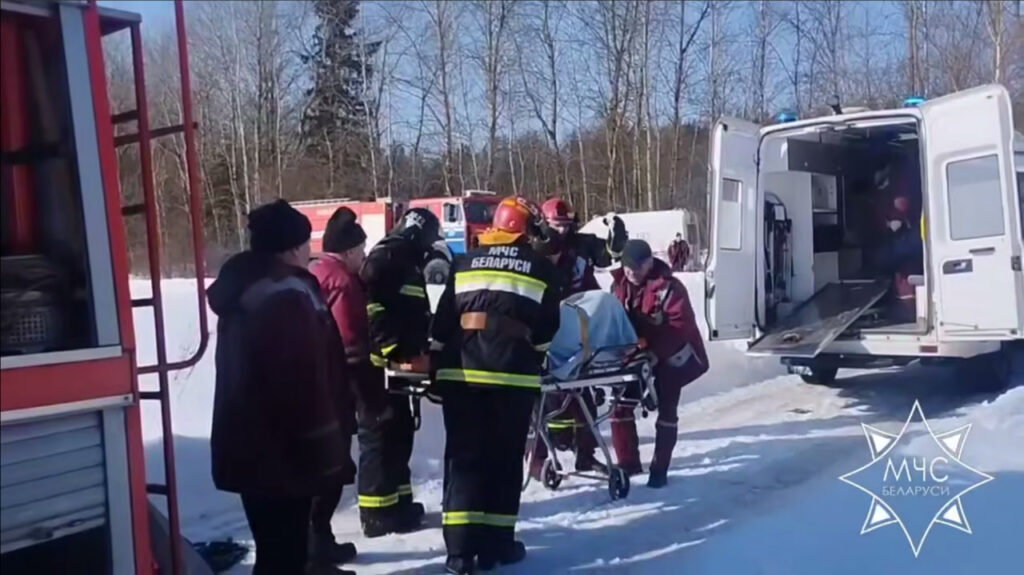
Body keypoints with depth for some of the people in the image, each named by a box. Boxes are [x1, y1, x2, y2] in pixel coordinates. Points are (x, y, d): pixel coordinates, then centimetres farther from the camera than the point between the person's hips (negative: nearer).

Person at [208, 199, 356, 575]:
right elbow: (309, 386, -22)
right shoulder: (287, 299, -20)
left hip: (252, 450, 10)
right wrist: (327, 457, -15)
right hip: (281, 456, -10)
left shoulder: (245, 292, 13)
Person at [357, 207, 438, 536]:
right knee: (380, 437, -6)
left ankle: (398, 503, 26)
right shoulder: (384, 259, -11)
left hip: (397, 368, 10)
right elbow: (374, 312, -22)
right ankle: (377, 513, 0)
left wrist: (422, 352, 8)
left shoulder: (410, 266, 21)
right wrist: (400, 355, -24)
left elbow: (418, 318, 23)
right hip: (379, 366, -10)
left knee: (400, 433, 15)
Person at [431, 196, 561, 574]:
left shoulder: (465, 263, 12)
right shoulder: (541, 267, 6)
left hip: (462, 372, 2)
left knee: (463, 456, 6)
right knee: (505, 458, 9)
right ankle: (496, 543, 15)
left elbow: (442, 322, 10)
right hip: (514, 375, -2)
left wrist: (439, 367, 18)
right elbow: (548, 326, 9)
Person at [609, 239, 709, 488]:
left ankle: (660, 468, 10)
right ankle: (628, 461, 16)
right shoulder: (619, 285, -4)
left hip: (672, 357, -5)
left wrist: (652, 351, -36)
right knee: (621, 402, 3)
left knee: (666, 409, 0)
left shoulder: (669, 287, -24)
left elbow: (680, 326, -30)